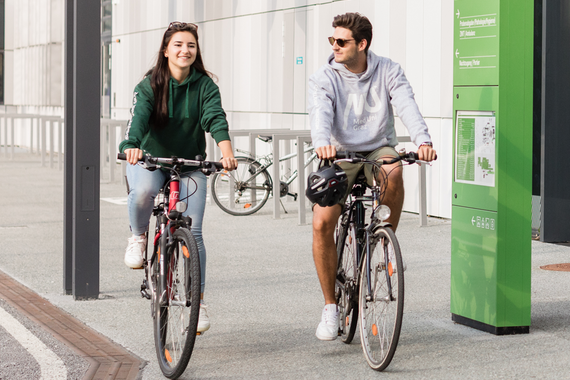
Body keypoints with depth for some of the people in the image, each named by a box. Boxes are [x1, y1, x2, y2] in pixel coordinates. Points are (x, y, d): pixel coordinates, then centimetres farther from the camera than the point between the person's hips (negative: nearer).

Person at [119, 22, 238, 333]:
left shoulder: (204, 85, -5)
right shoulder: (149, 85, -8)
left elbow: (215, 118, -21)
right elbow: (138, 117, -24)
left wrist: (226, 151, -40)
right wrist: (132, 146, -46)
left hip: (189, 164, 1)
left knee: (193, 232, -9)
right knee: (143, 192, -36)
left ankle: (198, 300, 2)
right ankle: (138, 237, -4)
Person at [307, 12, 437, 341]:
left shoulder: (388, 71, -4)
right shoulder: (324, 78, -6)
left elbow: (407, 106, -19)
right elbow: (320, 113, -25)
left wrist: (423, 140, -39)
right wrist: (322, 143, -48)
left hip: (378, 150, 0)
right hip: (340, 155, 0)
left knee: (393, 170, -38)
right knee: (322, 223, -20)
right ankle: (331, 307, -5)